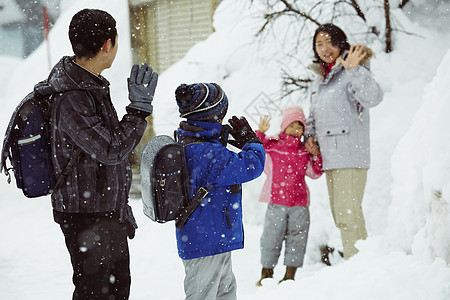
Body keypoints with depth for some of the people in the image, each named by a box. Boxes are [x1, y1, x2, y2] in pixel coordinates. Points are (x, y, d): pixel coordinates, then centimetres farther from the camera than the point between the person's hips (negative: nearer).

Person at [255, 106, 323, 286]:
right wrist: (260, 133, -21)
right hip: (276, 202, -3)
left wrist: (316, 155, 2)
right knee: (271, 237, 1)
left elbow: (315, 173, 16)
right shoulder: (271, 146, 1)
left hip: (299, 203, 3)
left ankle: (290, 275, 14)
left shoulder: (304, 151, 11)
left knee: (297, 238, 4)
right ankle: (266, 273, 13)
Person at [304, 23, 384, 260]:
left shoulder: (353, 72, -9)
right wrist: (310, 136, 11)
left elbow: (373, 98, -28)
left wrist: (353, 69, -36)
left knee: (348, 214, -13)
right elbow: (313, 115, 28)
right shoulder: (319, 81, 17)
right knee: (339, 215, 12)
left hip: (350, 155, -9)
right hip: (330, 158, 9)